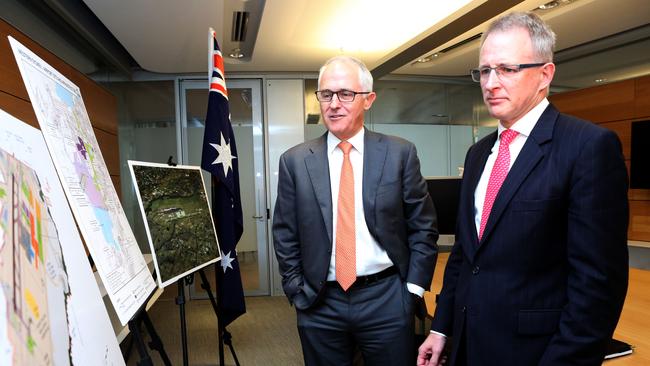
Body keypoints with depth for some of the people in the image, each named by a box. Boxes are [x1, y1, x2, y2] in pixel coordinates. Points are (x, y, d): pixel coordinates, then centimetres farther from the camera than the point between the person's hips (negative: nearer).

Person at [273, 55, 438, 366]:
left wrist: (413, 289, -3)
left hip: (387, 302, 0)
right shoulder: (295, 161, -2)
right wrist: (297, 293, 0)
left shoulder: (400, 153, -4)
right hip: (319, 305, 1)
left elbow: (423, 227, 0)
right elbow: (285, 237, 3)